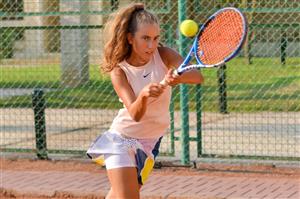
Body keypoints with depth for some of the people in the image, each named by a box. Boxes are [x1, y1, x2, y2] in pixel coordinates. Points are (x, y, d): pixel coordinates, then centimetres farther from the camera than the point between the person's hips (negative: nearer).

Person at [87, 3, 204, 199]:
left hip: (151, 141, 3)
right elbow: (135, 114, -30)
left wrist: (179, 77, -53)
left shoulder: (163, 55, -14)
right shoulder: (119, 70, -19)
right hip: (123, 137, -3)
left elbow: (198, 76, -31)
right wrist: (144, 95, -52)